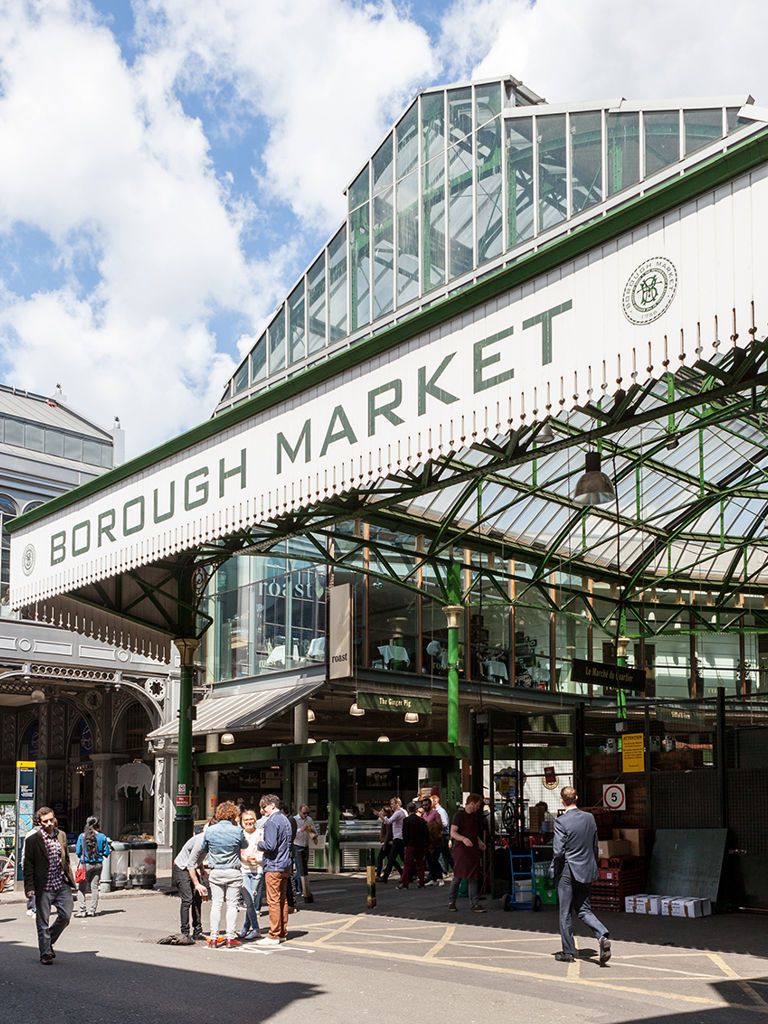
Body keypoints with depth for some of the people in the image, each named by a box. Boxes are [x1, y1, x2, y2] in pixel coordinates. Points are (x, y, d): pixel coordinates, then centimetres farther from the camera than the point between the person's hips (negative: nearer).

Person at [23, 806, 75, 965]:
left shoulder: (61, 836, 9)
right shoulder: (32, 840, -6)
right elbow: (28, 866, -5)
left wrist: (70, 879, 16)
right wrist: (30, 888, -11)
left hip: (62, 884, 4)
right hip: (44, 887, -4)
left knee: (66, 915, 1)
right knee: (43, 922, 3)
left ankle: (49, 941, 25)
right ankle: (45, 954, 16)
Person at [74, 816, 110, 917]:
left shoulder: (82, 836, -6)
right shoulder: (102, 837, -2)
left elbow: (77, 852, -2)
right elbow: (106, 852, 1)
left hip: (85, 864, -2)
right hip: (98, 864, 2)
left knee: (81, 888, 3)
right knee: (94, 887, 8)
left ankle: (81, 911, -3)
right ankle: (92, 910, 10)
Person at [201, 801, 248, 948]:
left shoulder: (210, 831, -3)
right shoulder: (237, 831, -9)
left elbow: (203, 849, 11)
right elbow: (244, 845, 11)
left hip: (216, 873, 2)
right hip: (233, 872, -2)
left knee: (216, 904, 7)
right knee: (232, 905, 4)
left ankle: (213, 938, 7)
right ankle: (231, 937, 4)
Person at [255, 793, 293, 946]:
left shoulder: (272, 822, -14)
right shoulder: (285, 820, 15)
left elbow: (270, 846, -22)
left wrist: (259, 845, -3)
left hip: (273, 866, -9)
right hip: (286, 866, 9)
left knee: (273, 901, -5)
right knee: (283, 900, 13)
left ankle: (274, 936, -3)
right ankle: (282, 933, 19)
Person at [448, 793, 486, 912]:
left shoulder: (475, 816, 18)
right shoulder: (459, 815, -6)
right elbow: (453, 832, -14)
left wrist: (479, 842, 16)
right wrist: (463, 839, -29)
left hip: (473, 849, 7)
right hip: (461, 849, -7)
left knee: (474, 877, 1)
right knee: (458, 876, -7)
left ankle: (474, 904, 2)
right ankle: (451, 901, 10)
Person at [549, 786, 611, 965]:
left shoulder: (561, 821, -16)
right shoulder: (589, 818, 2)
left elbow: (558, 851, -17)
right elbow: (595, 846, 9)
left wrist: (553, 868, 0)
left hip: (568, 871, -5)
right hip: (587, 872, 6)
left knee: (565, 913, 7)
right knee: (583, 910, 14)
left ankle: (568, 951, 14)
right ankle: (603, 936, -9)